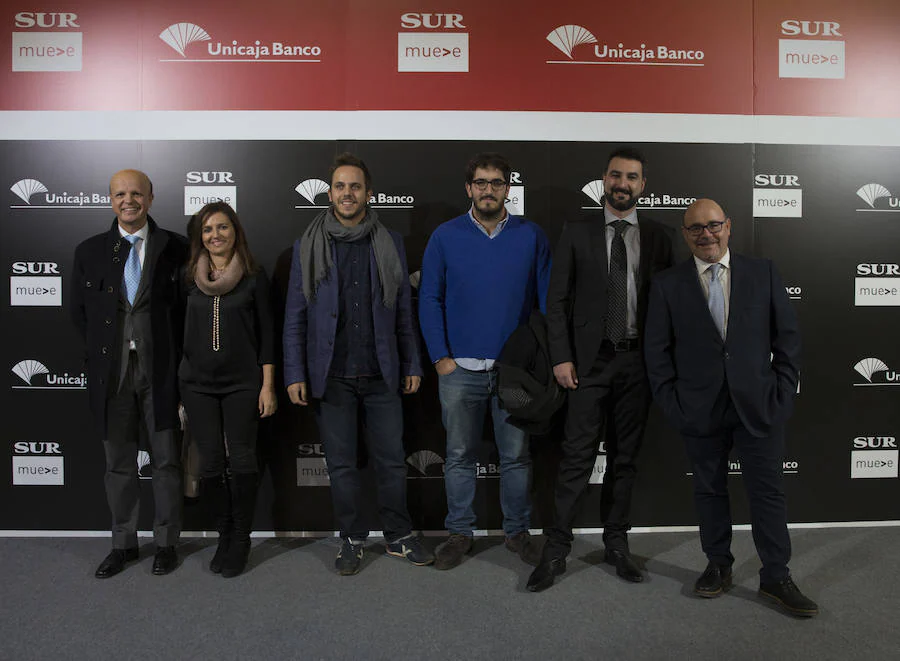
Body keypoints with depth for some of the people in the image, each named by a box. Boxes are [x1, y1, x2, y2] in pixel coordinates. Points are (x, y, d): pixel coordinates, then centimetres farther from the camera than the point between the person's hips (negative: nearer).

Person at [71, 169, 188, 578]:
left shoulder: (175, 248, 0)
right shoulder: (89, 252, 7)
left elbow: (186, 308, 3)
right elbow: (80, 311, 13)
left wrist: (176, 357, -3)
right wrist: (100, 355, 6)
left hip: (161, 371, -2)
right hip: (111, 372, 3)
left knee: (166, 460, 6)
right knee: (118, 463, 12)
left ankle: (166, 543, 21)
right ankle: (124, 544, 27)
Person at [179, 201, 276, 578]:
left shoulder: (254, 277, 0)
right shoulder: (189, 278, 7)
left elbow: (266, 334, -1)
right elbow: (183, 330, 11)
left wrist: (268, 385, -5)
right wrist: (180, 379, 10)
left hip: (243, 383, -2)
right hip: (198, 383, 3)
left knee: (241, 461, -1)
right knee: (211, 463, 4)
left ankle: (241, 539, 15)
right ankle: (224, 535, 22)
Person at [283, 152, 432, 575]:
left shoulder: (390, 243, 7)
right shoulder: (308, 246, 4)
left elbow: (403, 310, 9)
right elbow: (295, 316, 3)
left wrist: (412, 365, 6)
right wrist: (294, 374, -2)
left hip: (381, 374, 1)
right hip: (332, 377, 0)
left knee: (392, 460, 7)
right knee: (341, 464, 8)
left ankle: (399, 536, 25)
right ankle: (352, 540, 25)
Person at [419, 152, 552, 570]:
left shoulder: (531, 236, 4)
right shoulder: (445, 237, 3)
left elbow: (547, 299, 5)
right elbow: (429, 299, 3)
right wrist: (440, 358, -4)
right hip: (460, 370, 0)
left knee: (517, 455, 9)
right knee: (460, 456, 8)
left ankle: (518, 531, 26)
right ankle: (459, 533, 24)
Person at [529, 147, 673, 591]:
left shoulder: (657, 238, 8)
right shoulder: (577, 233, 3)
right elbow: (557, 300, 0)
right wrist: (561, 357, -8)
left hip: (637, 361, 2)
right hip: (590, 361, -2)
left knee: (625, 457, 11)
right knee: (577, 457, -3)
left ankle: (616, 543, 25)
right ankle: (556, 550, 8)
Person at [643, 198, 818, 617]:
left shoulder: (762, 273, 5)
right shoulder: (667, 285, 3)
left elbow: (787, 335, 5)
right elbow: (657, 351, 2)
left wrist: (783, 391, -2)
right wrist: (671, 403, -4)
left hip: (759, 404, 0)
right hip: (700, 407, 0)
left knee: (768, 491, 5)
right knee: (709, 489, 11)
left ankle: (775, 577, 19)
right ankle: (718, 566, 28)